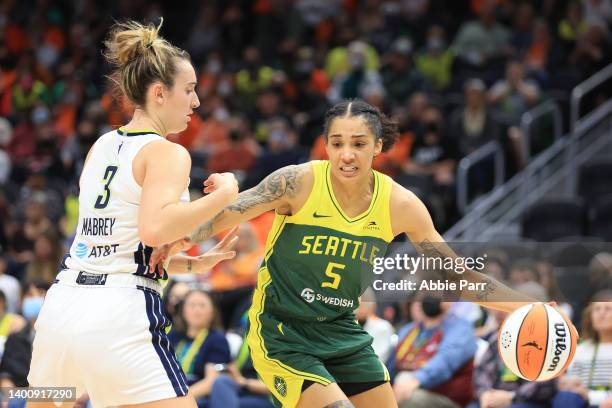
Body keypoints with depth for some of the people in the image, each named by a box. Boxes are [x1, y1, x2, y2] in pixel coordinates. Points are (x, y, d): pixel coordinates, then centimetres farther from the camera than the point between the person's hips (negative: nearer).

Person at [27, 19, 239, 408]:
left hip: (61, 305, 8)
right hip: (118, 315, -8)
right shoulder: (168, 153, -5)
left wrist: (197, 263, 20)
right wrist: (224, 194, -13)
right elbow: (154, 228, -24)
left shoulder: (102, 146, 18)